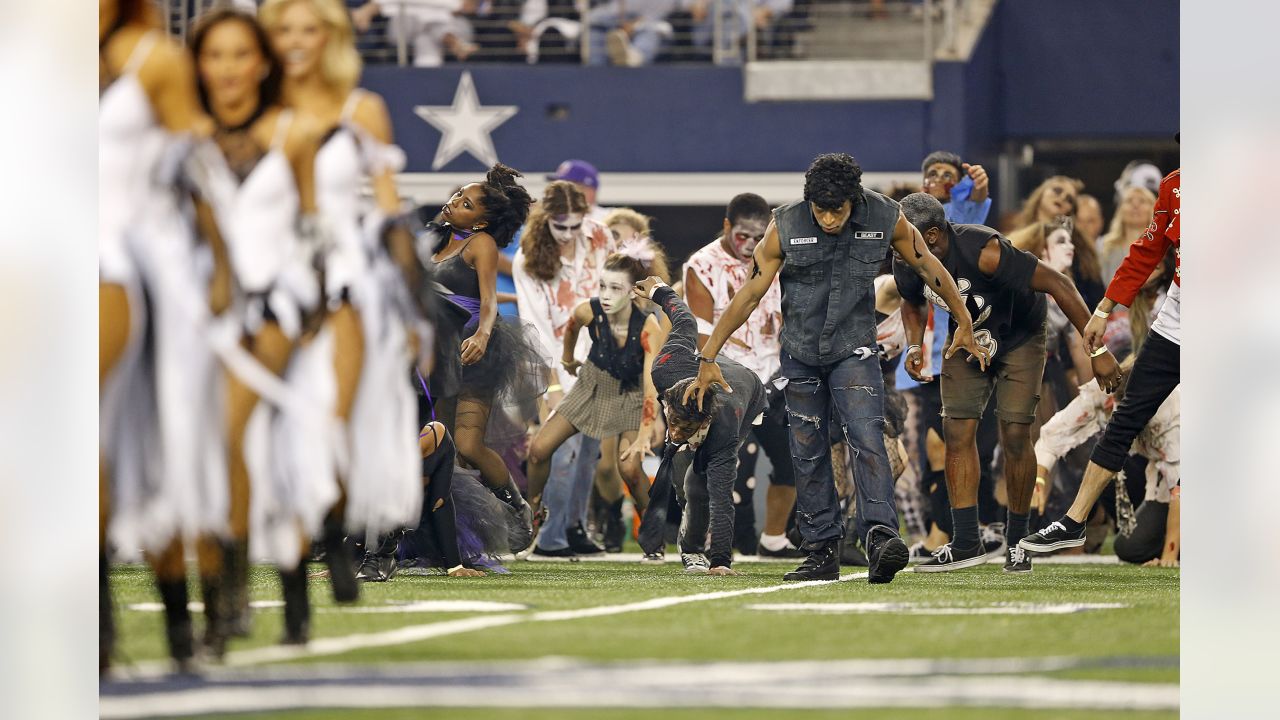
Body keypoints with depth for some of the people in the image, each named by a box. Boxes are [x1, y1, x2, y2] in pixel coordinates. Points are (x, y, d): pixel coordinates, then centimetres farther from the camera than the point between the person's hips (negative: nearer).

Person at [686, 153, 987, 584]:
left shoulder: (885, 219, -13)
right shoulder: (786, 227, -15)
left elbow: (928, 268, 4)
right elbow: (749, 294, -8)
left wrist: (964, 325, 13)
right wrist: (708, 358, -7)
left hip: (854, 351, -1)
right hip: (801, 354, 1)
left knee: (867, 441, -19)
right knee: (808, 455, 4)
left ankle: (880, 539, -29)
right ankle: (822, 552, 12)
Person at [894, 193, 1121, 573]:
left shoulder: (982, 251, -39)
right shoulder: (907, 266, -20)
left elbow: (1057, 284, -33)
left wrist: (1098, 351, -32)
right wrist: (914, 345, -12)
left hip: (1018, 338, -5)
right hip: (966, 341, 5)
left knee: (1015, 435, -11)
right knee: (958, 432, -7)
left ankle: (1017, 541, 5)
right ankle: (965, 542, -4)